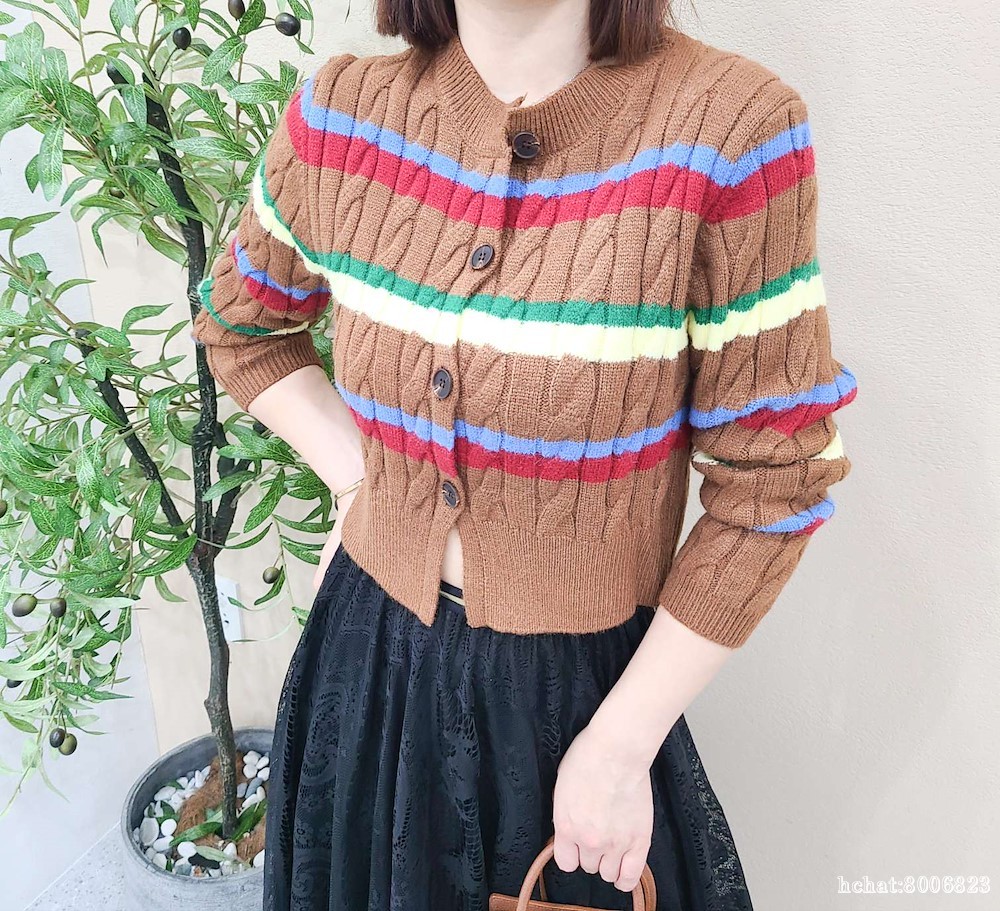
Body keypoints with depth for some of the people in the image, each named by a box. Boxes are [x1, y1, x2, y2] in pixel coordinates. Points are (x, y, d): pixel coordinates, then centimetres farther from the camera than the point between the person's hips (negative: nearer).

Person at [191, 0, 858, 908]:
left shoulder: (730, 122, -19)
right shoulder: (341, 110, -8)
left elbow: (771, 475, -14)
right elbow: (239, 322, 10)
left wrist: (621, 745, -10)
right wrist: (360, 481, -4)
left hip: (580, 684, -3)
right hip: (368, 654, 4)